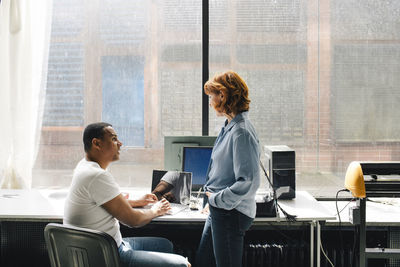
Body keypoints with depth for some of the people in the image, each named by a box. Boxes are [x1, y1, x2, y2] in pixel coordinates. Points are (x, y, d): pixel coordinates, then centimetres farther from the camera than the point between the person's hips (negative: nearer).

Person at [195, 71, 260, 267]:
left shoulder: (241, 132, -22)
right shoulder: (230, 127, 10)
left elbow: (248, 182, -26)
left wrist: (217, 199, -16)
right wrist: (214, 202, 16)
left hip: (231, 214, -10)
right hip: (219, 211, 10)